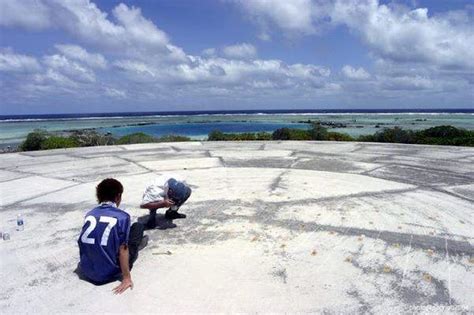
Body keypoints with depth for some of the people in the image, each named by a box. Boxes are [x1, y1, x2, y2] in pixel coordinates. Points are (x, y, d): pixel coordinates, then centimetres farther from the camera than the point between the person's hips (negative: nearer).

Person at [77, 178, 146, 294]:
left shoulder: (89, 214, 3)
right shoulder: (122, 216, -14)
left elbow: (82, 243, 15)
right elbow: (122, 250, -16)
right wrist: (127, 278, -11)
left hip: (86, 272, 5)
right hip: (109, 274, -5)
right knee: (138, 226, 10)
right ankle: (136, 243, 39)